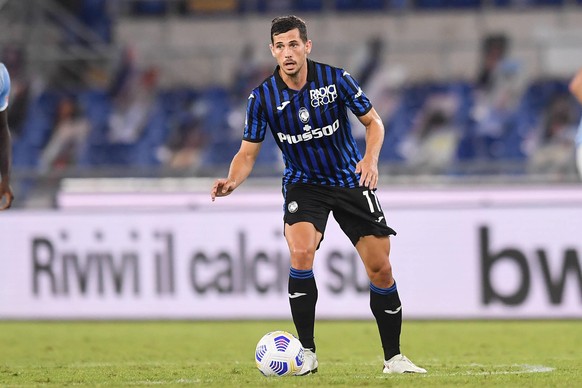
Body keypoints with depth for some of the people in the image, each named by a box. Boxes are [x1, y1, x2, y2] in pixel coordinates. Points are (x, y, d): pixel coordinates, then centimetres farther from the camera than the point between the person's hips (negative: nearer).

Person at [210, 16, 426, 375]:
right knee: (301, 253, -26)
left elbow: (373, 121, -3)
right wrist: (232, 181, -26)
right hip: (303, 184, 0)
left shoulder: (335, 79, -13)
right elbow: (248, 153, -5)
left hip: (351, 181, 0)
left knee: (380, 268, -2)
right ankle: (306, 353, -16)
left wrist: (371, 158, -22)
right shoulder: (262, 97, -10)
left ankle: (394, 357, 14)